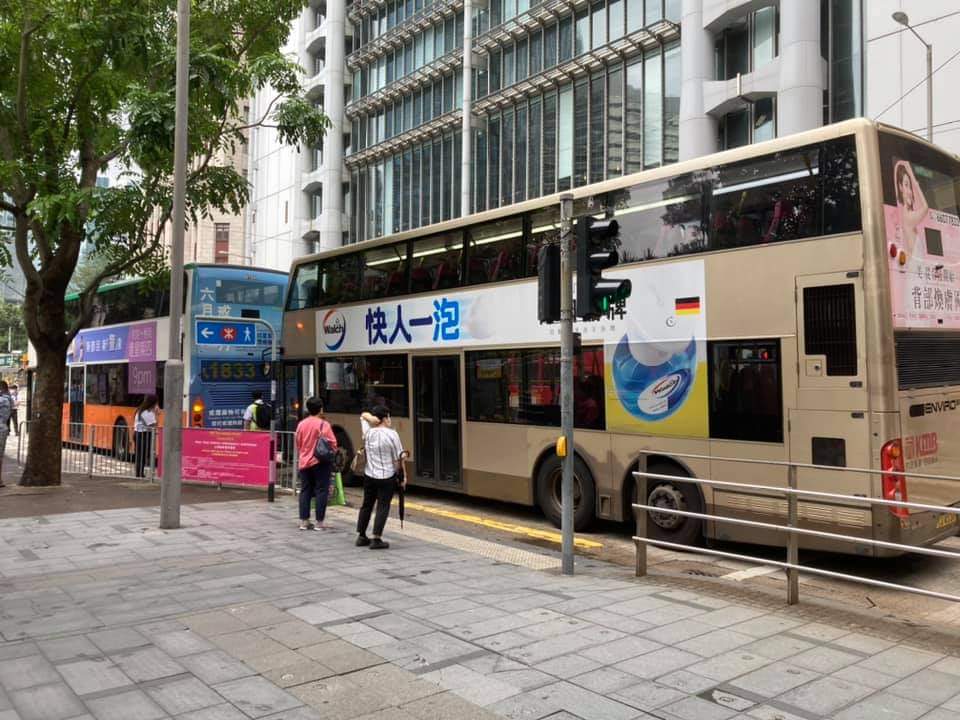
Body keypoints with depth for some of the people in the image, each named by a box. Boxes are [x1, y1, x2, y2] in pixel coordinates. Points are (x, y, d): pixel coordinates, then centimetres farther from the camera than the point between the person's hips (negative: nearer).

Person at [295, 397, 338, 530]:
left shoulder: (301, 424, 2)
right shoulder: (323, 424, -13)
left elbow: (297, 443, 10)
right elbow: (332, 443, -11)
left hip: (304, 462, 5)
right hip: (320, 462, -5)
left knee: (305, 491, 11)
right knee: (321, 491, 2)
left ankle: (304, 521, 12)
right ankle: (320, 522, 2)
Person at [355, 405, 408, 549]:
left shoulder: (368, 432, 0)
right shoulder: (391, 434, -13)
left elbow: (364, 416, 18)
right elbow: (399, 458, -10)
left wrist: (371, 418, -3)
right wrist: (403, 476, 0)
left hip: (369, 476, 5)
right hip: (387, 477, -5)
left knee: (366, 505, 16)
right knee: (383, 507, 1)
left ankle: (361, 537, 24)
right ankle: (376, 539, -2)